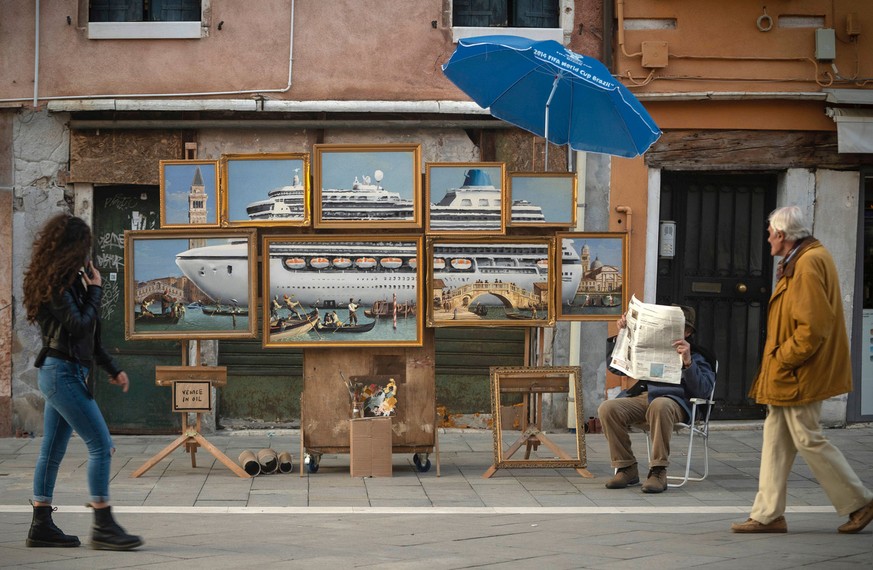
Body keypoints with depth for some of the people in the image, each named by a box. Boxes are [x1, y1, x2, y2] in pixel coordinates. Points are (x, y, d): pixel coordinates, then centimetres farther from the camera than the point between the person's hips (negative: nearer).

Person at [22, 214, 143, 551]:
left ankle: (41, 526, 15)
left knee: (52, 451, 11)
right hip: (63, 372, -10)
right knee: (100, 445, -10)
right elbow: (79, 326, -17)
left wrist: (112, 369, 20)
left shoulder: (64, 280, 16)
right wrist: (95, 291, -5)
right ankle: (103, 527, -8)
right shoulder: (57, 283, -13)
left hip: (61, 373, 10)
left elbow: (88, 336, 21)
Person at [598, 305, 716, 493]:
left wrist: (688, 362, -12)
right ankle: (627, 469, -18)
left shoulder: (697, 356, 20)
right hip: (641, 397, 4)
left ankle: (658, 472, -36)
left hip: (672, 399, -4)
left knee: (659, 406, -42)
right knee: (607, 408, -27)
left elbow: (704, 390, 1)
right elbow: (615, 367, 31)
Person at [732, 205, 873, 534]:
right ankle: (768, 515, 13)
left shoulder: (808, 264, -19)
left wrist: (782, 359, -17)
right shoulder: (799, 262, 15)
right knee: (776, 440, 10)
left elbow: (813, 326, -25)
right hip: (789, 375, 11)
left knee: (809, 440, -4)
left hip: (802, 374, -11)